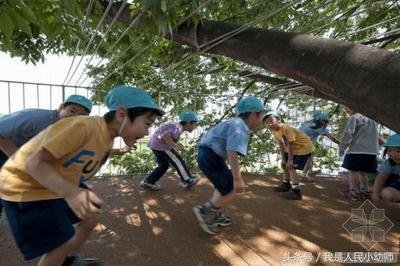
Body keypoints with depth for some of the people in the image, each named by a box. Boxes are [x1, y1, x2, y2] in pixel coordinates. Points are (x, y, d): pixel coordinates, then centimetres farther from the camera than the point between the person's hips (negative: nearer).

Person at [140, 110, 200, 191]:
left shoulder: (178, 127, 11)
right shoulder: (179, 128, -18)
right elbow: (164, 136, -31)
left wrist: (177, 145, 8)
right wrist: (175, 145, -26)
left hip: (155, 144, 10)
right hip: (160, 145, -10)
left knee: (163, 165, 18)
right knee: (178, 161, 1)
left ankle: (147, 182, 20)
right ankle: (188, 181, 12)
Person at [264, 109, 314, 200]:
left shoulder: (286, 128, -33)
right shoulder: (274, 131, -6)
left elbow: (290, 144, -28)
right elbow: (281, 144, 1)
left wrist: (290, 159, -22)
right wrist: (283, 158, 2)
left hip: (304, 147, -10)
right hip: (294, 148, 10)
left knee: (291, 167, -16)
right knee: (284, 164, 17)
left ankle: (296, 192, -8)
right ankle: (286, 185, 36)